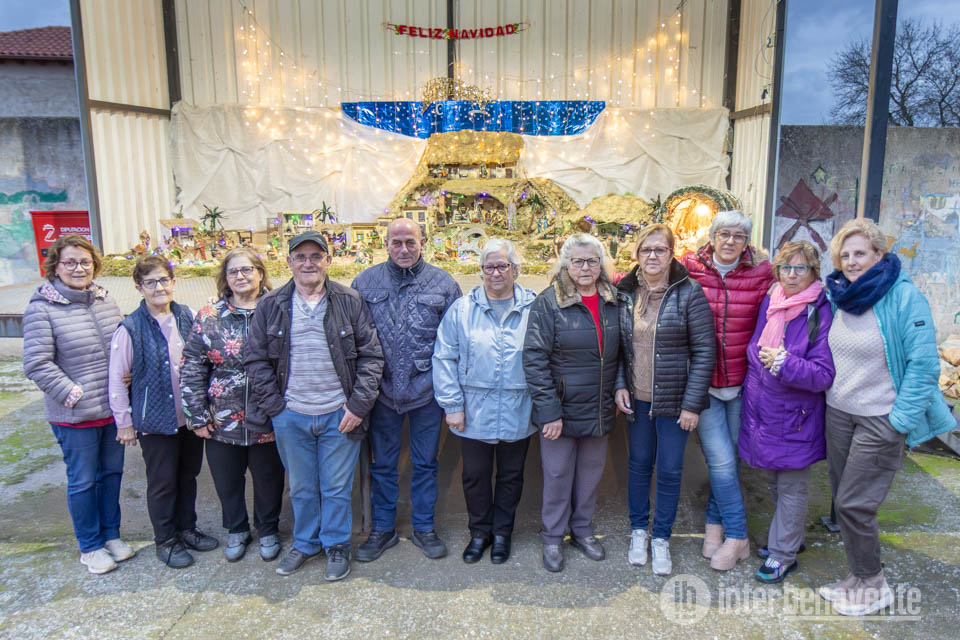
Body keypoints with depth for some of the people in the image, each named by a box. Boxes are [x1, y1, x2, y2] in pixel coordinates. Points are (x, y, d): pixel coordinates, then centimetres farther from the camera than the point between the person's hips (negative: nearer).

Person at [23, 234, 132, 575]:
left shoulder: (105, 300, 5)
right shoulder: (41, 309, -11)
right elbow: (36, 364, -15)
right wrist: (74, 395, -17)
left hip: (113, 409, 5)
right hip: (75, 417, -5)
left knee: (112, 472, 17)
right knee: (83, 481, 9)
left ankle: (111, 534, 35)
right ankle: (90, 546, 27)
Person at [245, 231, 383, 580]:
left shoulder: (350, 302, -4)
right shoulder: (271, 306, 1)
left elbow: (371, 355, -3)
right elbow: (255, 359, 5)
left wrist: (358, 406, -8)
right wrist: (274, 406, -2)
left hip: (339, 416, -2)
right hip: (290, 417, 2)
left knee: (337, 487, 10)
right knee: (301, 488, 18)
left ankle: (337, 545, 32)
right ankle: (305, 543, 39)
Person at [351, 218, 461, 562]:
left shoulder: (443, 283, 0)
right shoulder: (365, 282, 1)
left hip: (427, 391, 0)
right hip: (382, 390, 1)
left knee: (425, 464, 13)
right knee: (382, 464, 13)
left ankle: (424, 527, 31)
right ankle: (383, 529, 31)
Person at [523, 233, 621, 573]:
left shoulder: (613, 302, 3)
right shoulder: (548, 302, -11)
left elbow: (619, 352, 16)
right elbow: (534, 358, -14)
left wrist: (619, 388, 4)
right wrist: (549, 410, -17)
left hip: (599, 410, 4)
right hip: (561, 408, -4)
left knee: (591, 472, 17)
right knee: (557, 474, 8)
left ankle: (583, 529, 37)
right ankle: (552, 538, 27)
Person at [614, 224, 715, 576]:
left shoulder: (689, 293, -10)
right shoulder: (625, 293, 1)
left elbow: (705, 351, -10)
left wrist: (692, 404, -12)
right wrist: (620, 385, -4)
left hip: (674, 400, -3)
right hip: (637, 399, 3)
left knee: (670, 470, 6)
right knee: (639, 463, 14)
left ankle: (661, 537, 25)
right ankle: (638, 530, 32)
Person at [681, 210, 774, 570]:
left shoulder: (760, 276, -1)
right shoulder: (690, 271, -3)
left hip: (742, 381, 1)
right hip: (702, 381, -1)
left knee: (727, 458, 11)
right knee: (722, 461, -3)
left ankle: (715, 521, 30)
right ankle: (737, 536, 16)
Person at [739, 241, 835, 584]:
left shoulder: (821, 313, -15)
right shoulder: (769, 301, 2)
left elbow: (824, 374, -18)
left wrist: (782, 363, -25)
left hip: (795, 417, -6)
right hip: (761, 410, 6)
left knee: (791, 488, 9)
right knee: (774, 481, 21)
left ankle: (783, 553, 24)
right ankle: (790, 535, 41)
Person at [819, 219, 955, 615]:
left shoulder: (904, 297, -14)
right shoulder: (837, 297, 5)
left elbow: (923, 363, -15)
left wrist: (900, 421, -16)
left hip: (881, 419, -6)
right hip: (838, 412, 6)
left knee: (854, 504, -3)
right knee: (843, 499, 11)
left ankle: (872, 586, 18)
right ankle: (858, 578, 28)